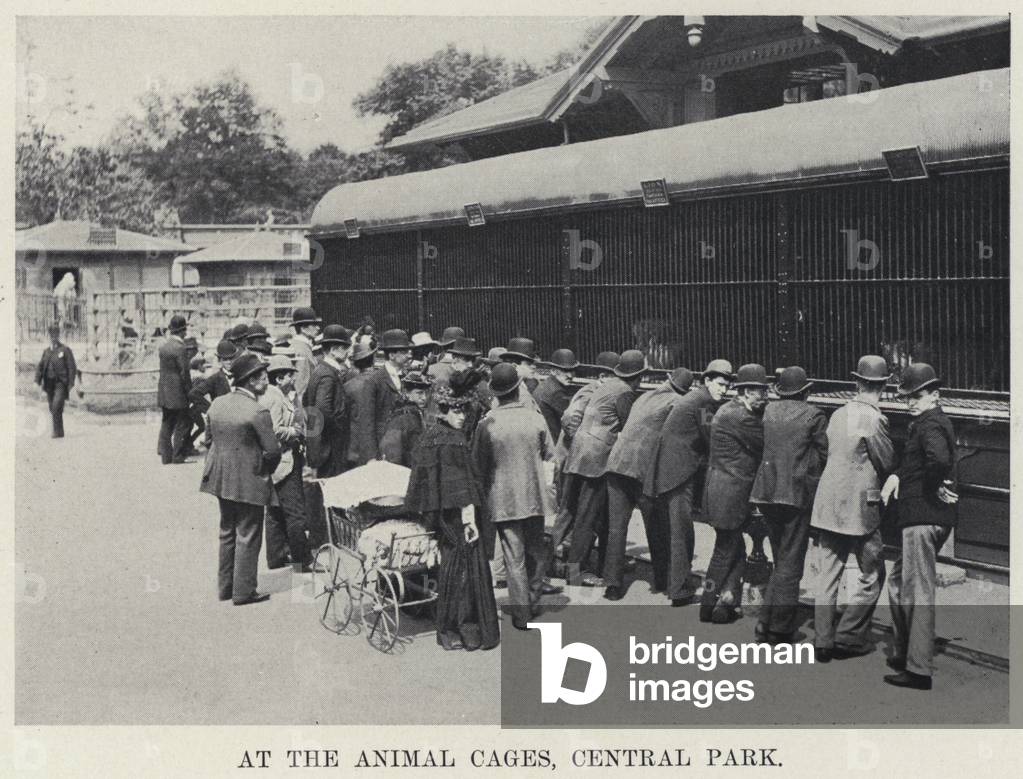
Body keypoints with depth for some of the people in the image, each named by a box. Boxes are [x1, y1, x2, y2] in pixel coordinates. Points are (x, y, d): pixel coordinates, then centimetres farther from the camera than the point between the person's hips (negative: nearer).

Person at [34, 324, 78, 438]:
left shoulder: (65, 350, -1)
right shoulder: (46, 351, 14)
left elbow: (72, 367, -5)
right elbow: (40, 366, 12)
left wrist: (71, 384, -11)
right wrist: (38, 381, -1)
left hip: (61, 383, -6)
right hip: (49, 384, 6)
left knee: (56, 406, -19)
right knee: (52, 408, 8)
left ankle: (57, 431, -16)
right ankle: (59, 432, 17)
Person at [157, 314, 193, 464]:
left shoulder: (163, 345, 7)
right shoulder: (179, 348, -17)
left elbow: (165, 367, 10)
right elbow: (184, 372, -16)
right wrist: (190, 392, -7)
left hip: (163, 392, 8)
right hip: (177, 393, -8)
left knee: (167, 424, 12)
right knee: (182, 425, 2)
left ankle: (166, 456, 15)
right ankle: (178, 456, 4)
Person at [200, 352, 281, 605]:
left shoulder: (217, 403, 2)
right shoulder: (257, 411, -19)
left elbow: (212, 435, 12)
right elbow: (273, 451, -18)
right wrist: (266, 470, 1)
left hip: (221, 477, 7)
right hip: (248, 481, -7)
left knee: (227, 533, 19)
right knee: (248, 537, 4)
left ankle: (225, 586, 27)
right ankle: (243, 591, 10)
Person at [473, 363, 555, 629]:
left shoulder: (487, 424, -13)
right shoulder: (535, 419, -8)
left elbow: (478, 465, -4)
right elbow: (548, 454, 4)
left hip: (504, 500, -2)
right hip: (534, 496, 2)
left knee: (514, 558, 4)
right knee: (536, 552, 19)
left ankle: (521, 613, 8)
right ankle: (533, 602, 30)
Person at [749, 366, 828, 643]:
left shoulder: (768, 410, 7)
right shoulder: (813, 415, -6)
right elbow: (825, 456, -2)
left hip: (766, 492, 5)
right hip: (798, 493, -5)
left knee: (781, 560, 19)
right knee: (790, 563, 3)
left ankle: (766, 622, 16)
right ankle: (779, 630, 6)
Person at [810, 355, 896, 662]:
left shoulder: (838, 415, 8)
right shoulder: (874, 420, -13)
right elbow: (889, 463, -8)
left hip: (828, 504, 6)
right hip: (859, 507, -6)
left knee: (827, 575, 9)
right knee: (871, 575, 8)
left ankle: (823, 640, 12)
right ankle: (849, 635, 8)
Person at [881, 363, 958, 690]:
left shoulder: (929, 423, -14)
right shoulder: (929, 422, 18)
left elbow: (940, 459, -34)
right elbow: (912, 461, 19)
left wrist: (933, 487, -17)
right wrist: (897, 475, -1)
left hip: (923, 517, -11)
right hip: (924, 516, 11)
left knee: (917, 591, -6)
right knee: (899, 583, 20)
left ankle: (919, 670, -1)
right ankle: (903, 654, 30)